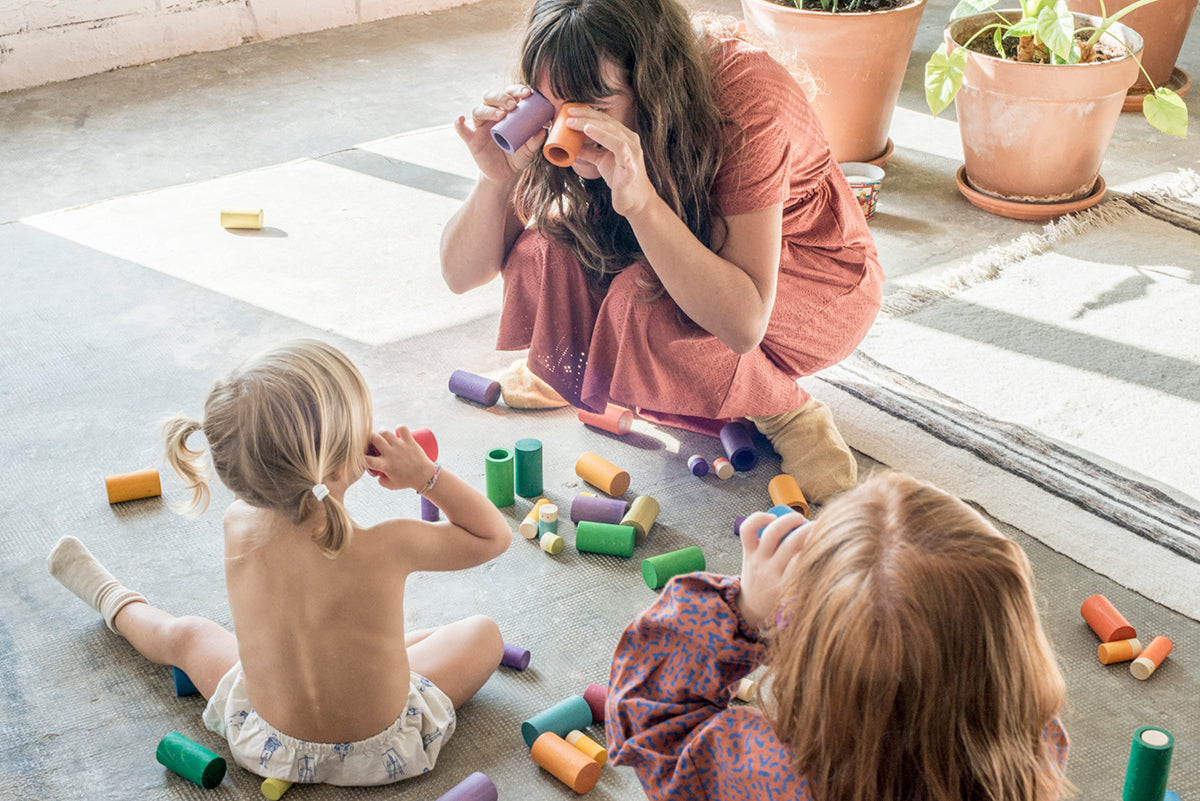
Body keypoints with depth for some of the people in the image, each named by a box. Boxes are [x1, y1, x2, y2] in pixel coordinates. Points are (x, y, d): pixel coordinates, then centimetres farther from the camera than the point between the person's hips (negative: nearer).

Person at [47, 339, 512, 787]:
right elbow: (494, 535, -13)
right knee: (484, 634, 17)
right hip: (382, 754, -3)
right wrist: (425, 475, -17)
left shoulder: (238, 525, -20)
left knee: (184, 635, 28)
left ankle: (115, 603, 57)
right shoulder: (387, 547, -30)